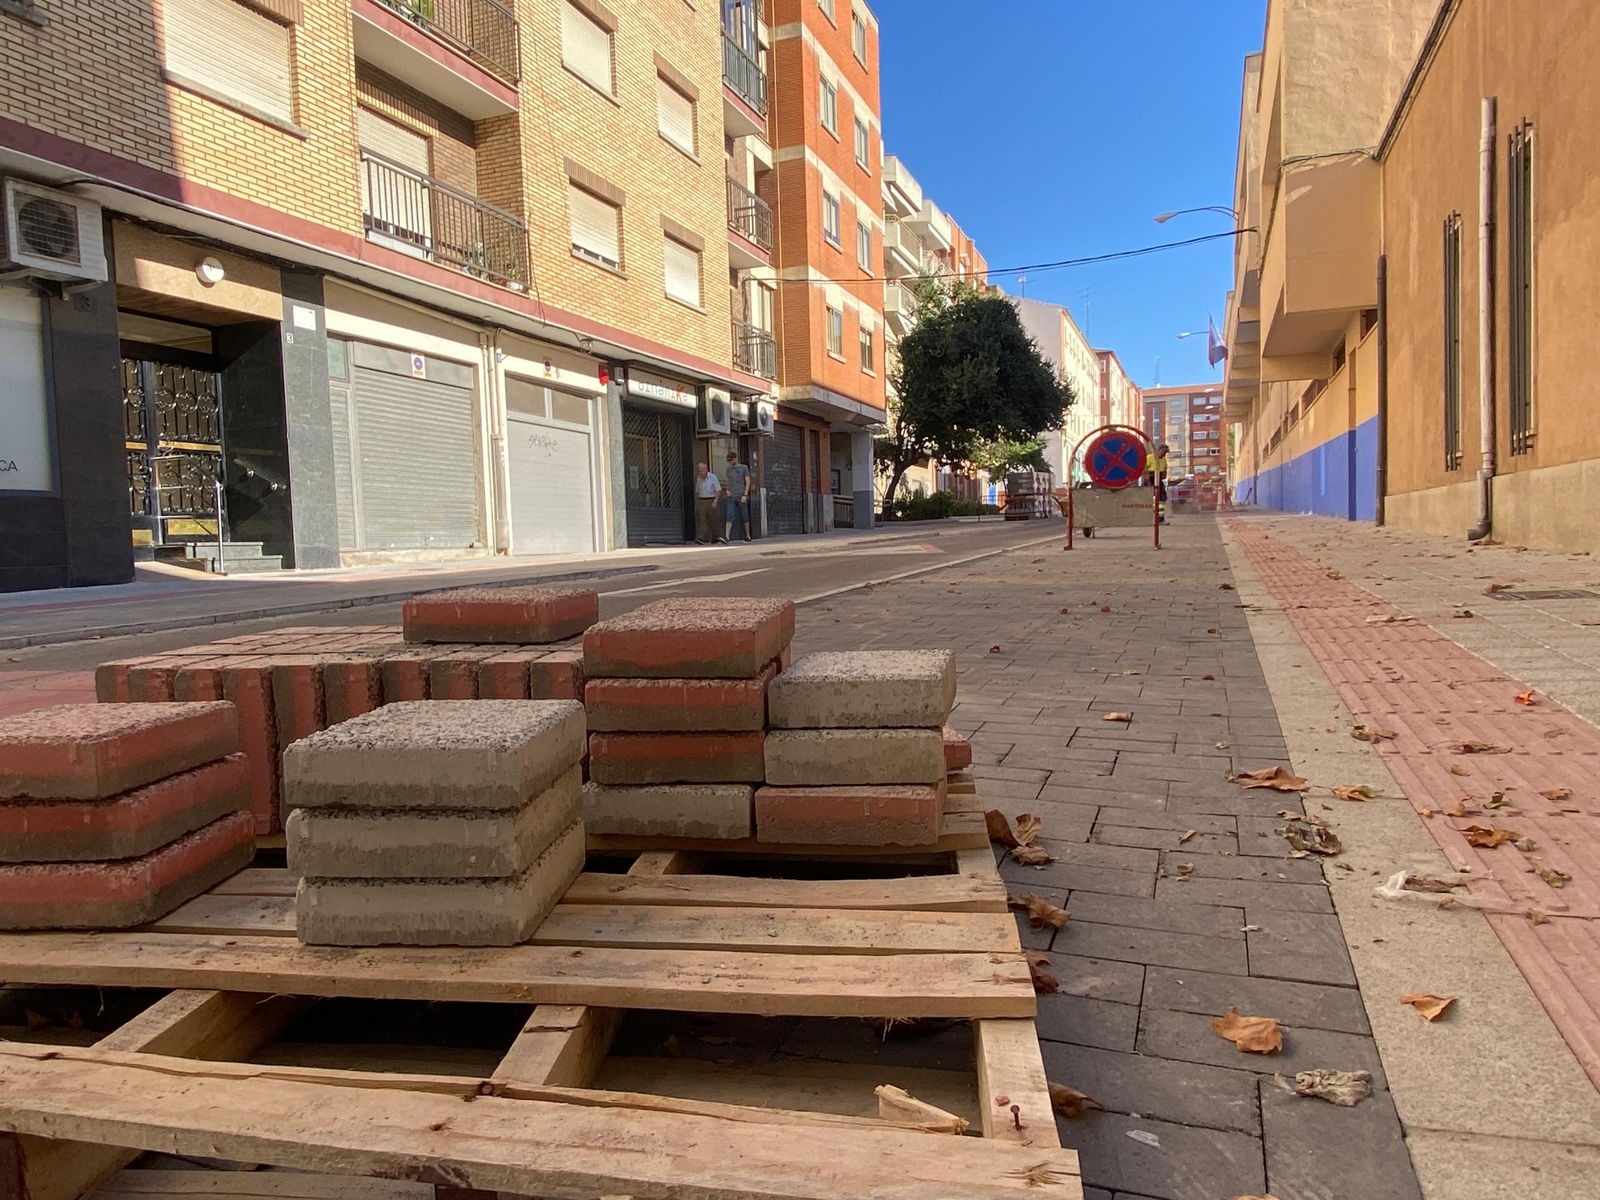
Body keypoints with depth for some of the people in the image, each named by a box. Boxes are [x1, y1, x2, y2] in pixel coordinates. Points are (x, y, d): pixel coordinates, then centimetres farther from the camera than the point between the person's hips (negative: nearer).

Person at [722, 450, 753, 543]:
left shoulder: (744, 468, -2)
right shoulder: (728, 469, 12)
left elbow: (748, 482, -6)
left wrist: (745, 495, -14)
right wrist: (727, 490, 5)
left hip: (741, 496, -3)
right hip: (731, 497, 3)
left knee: (744, 517, 3)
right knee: (729, 517, -9)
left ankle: (748, 536, 14)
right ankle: (726, 537, -19)